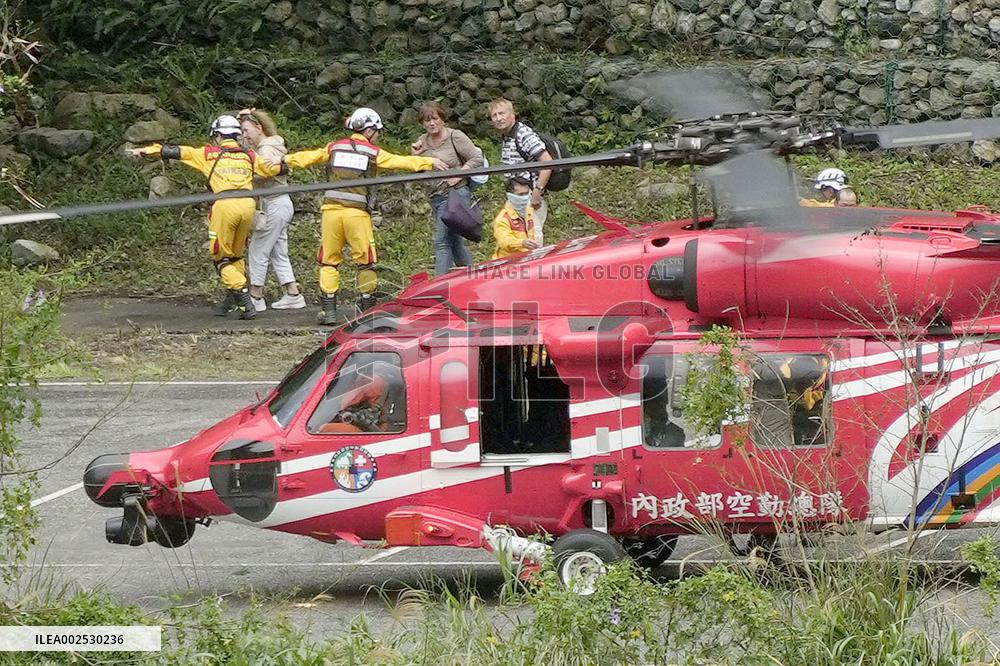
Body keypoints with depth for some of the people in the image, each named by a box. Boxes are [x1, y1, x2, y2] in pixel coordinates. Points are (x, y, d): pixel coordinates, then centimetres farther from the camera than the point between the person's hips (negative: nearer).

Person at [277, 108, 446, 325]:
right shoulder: (373, 153, 4)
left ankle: (328, 310, 3)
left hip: (332, 209, 3)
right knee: (366, 262, 8)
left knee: (329, 260, 8)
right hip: (357, 213, -2)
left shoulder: (334, 148, 11)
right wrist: (430, 162, 17)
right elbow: (402, 162, 7)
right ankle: (367, 308, 9)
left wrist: (287, 159, 32)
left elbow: (307, 158, 17)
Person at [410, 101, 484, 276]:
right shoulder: (422, 142, 12)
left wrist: (458, 175, -14)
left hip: (455, 193, -8)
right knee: (454, 242, 14)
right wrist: (416, 156, -4)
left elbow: (477, 159, -7)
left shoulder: (455, 136, -5)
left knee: (443, 241, -15)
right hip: (436, 196, 8)